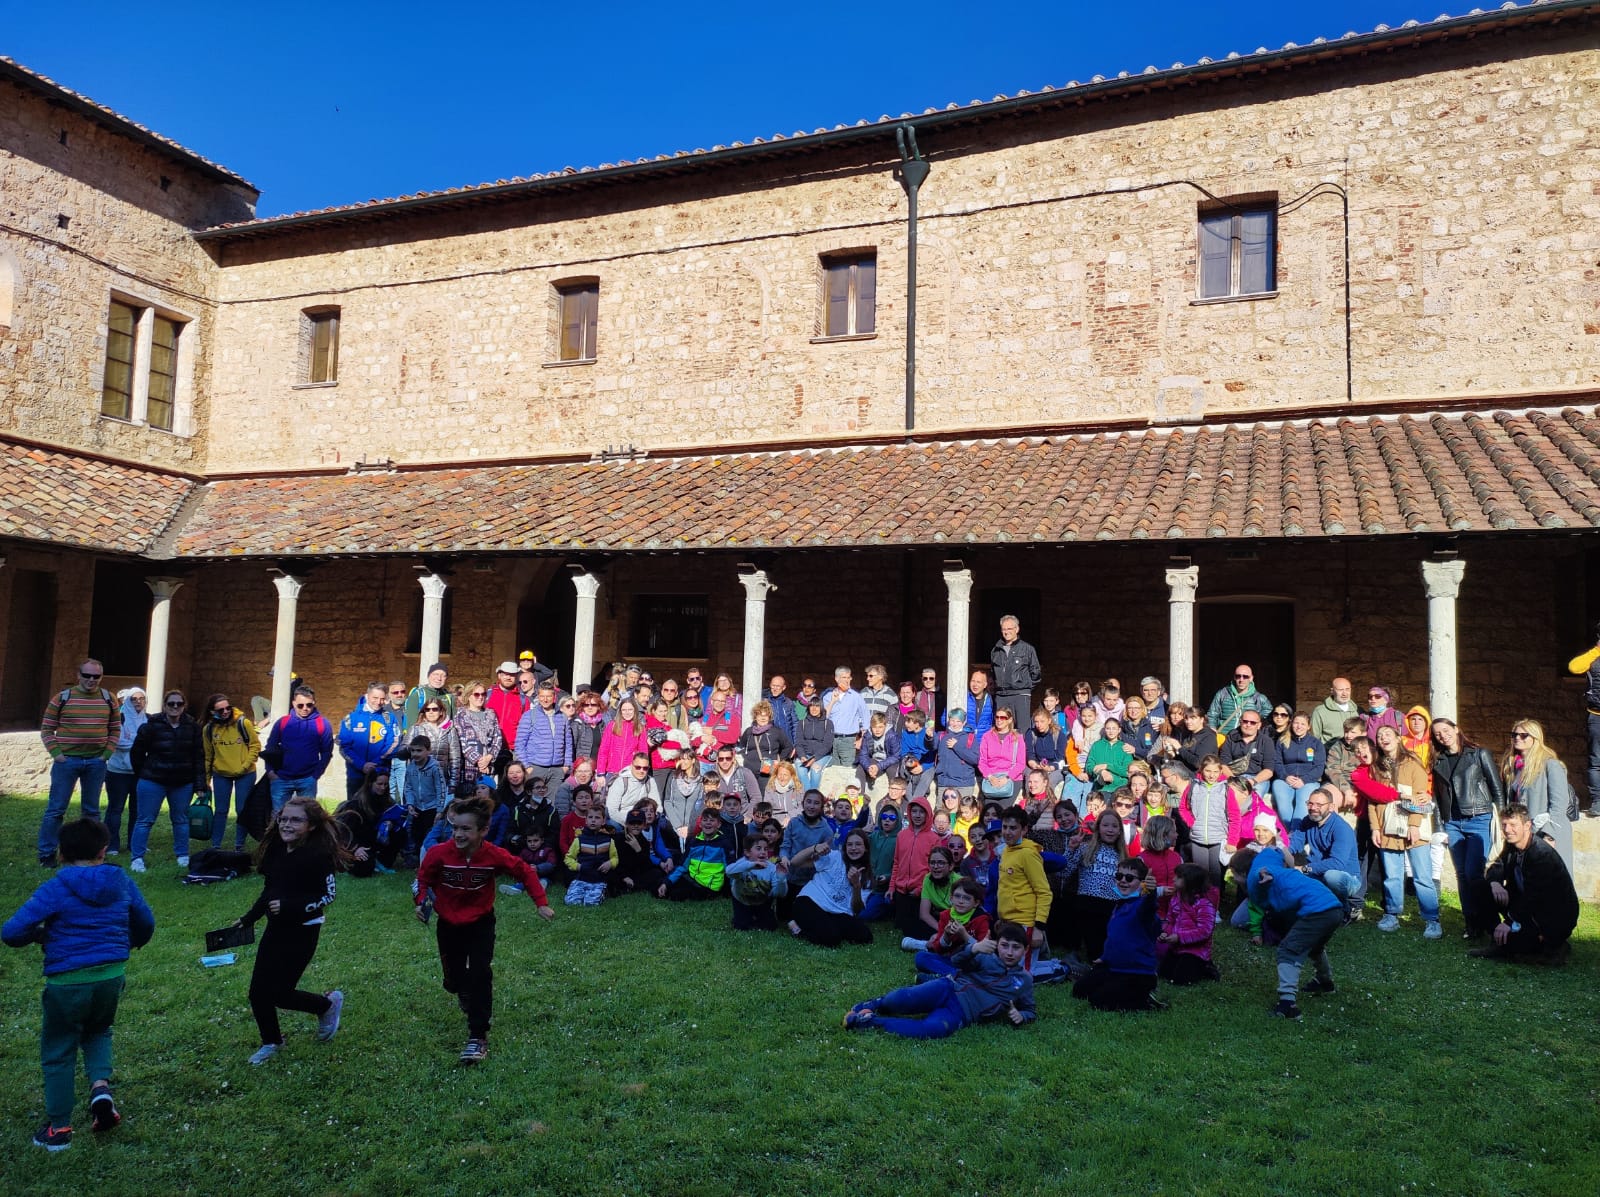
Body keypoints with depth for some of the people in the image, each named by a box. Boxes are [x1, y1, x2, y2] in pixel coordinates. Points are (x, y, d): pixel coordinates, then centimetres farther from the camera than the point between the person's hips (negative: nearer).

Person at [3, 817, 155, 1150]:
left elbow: (11, 932, -17)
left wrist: (38, 935, 5)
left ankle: (58, 1128, 22)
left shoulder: (54, 890, -12)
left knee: (58, 1052, 14)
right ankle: (101, 1084, 3)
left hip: (67, 982, -4)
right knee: (97, 1032, 29)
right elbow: (146, 924, 11)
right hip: (112, 976, 4)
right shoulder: (121, 883, 0)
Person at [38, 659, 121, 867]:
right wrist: (56, 754, -8)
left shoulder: (109, 700, 4)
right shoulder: (61, 698, -3)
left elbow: (115, 730, 11)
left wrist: (107, 754, 1)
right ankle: (46, 853, 10)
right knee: (56, 809, 1)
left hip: (96, 762, 2)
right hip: (66, 760, -2)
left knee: (91, 810, 11)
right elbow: (46, 729, 1)